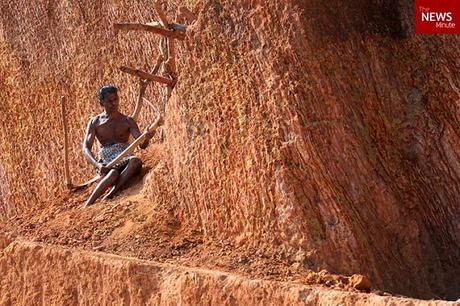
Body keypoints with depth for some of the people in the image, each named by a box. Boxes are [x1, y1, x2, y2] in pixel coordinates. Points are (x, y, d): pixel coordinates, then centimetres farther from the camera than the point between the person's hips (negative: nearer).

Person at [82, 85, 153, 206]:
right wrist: (97, 164, -21)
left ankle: (109, 195, -45)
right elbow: (86, 148, 0)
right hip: (106, 162, -1)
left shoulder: (127, 121, 12)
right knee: (113, 174, -38)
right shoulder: (95, 122, 10)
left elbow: (142, 145, 1)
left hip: (125, 160, 1)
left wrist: (146, 138, -26)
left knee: (136, 160, -36)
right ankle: (87, 206, -47)